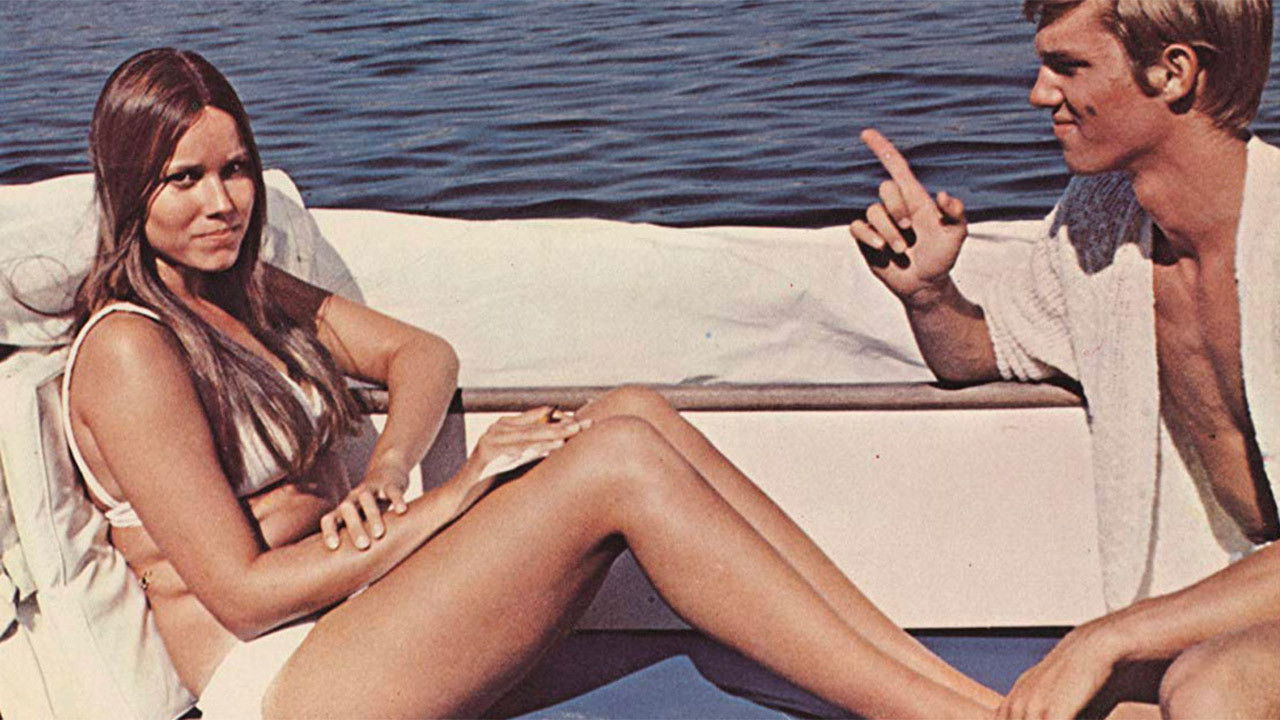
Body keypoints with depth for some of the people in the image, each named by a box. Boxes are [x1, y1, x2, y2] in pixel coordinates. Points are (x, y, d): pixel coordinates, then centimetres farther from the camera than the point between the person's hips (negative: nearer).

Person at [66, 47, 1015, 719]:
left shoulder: (240, 290, 16)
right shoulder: (128, 350, -12)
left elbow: (420, 352, 17)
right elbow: (240, 591, -16)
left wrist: (384, 476, -5)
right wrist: (456, 497, -17)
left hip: (360, 611, 8)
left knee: (636, 413, -13)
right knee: (619, 461, -26)